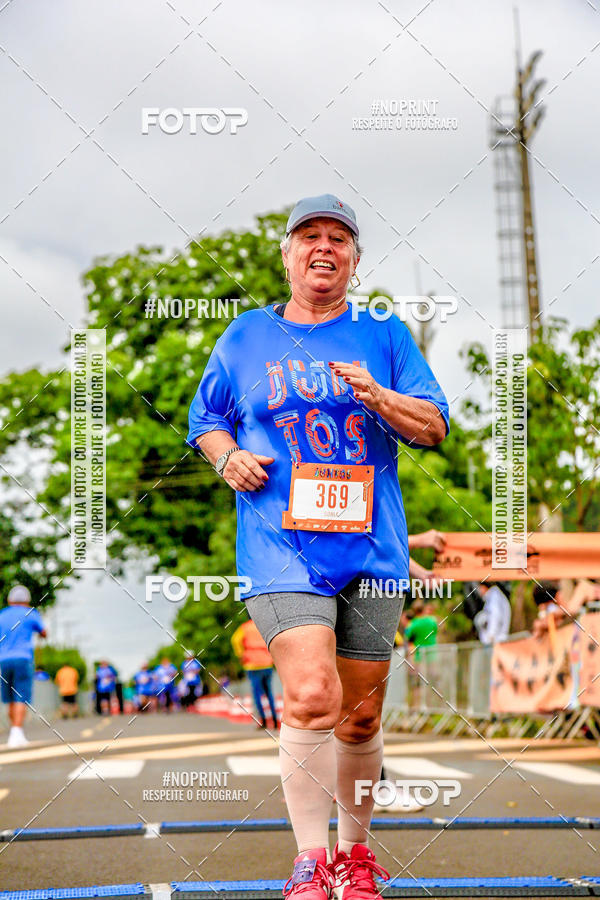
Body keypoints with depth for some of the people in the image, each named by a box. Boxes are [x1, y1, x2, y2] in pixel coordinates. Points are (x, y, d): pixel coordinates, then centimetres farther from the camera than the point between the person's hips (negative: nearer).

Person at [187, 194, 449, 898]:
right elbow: (204, 420, 19)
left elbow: (434, 427, 7)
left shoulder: (385, 336, 11)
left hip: (373, 546, 2)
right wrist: (230, 458, -2)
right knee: (310, 695, -21)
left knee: (359, 715, 7)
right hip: (280, 545, -2)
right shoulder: (246, 336, 11)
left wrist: (377, 396, -12)